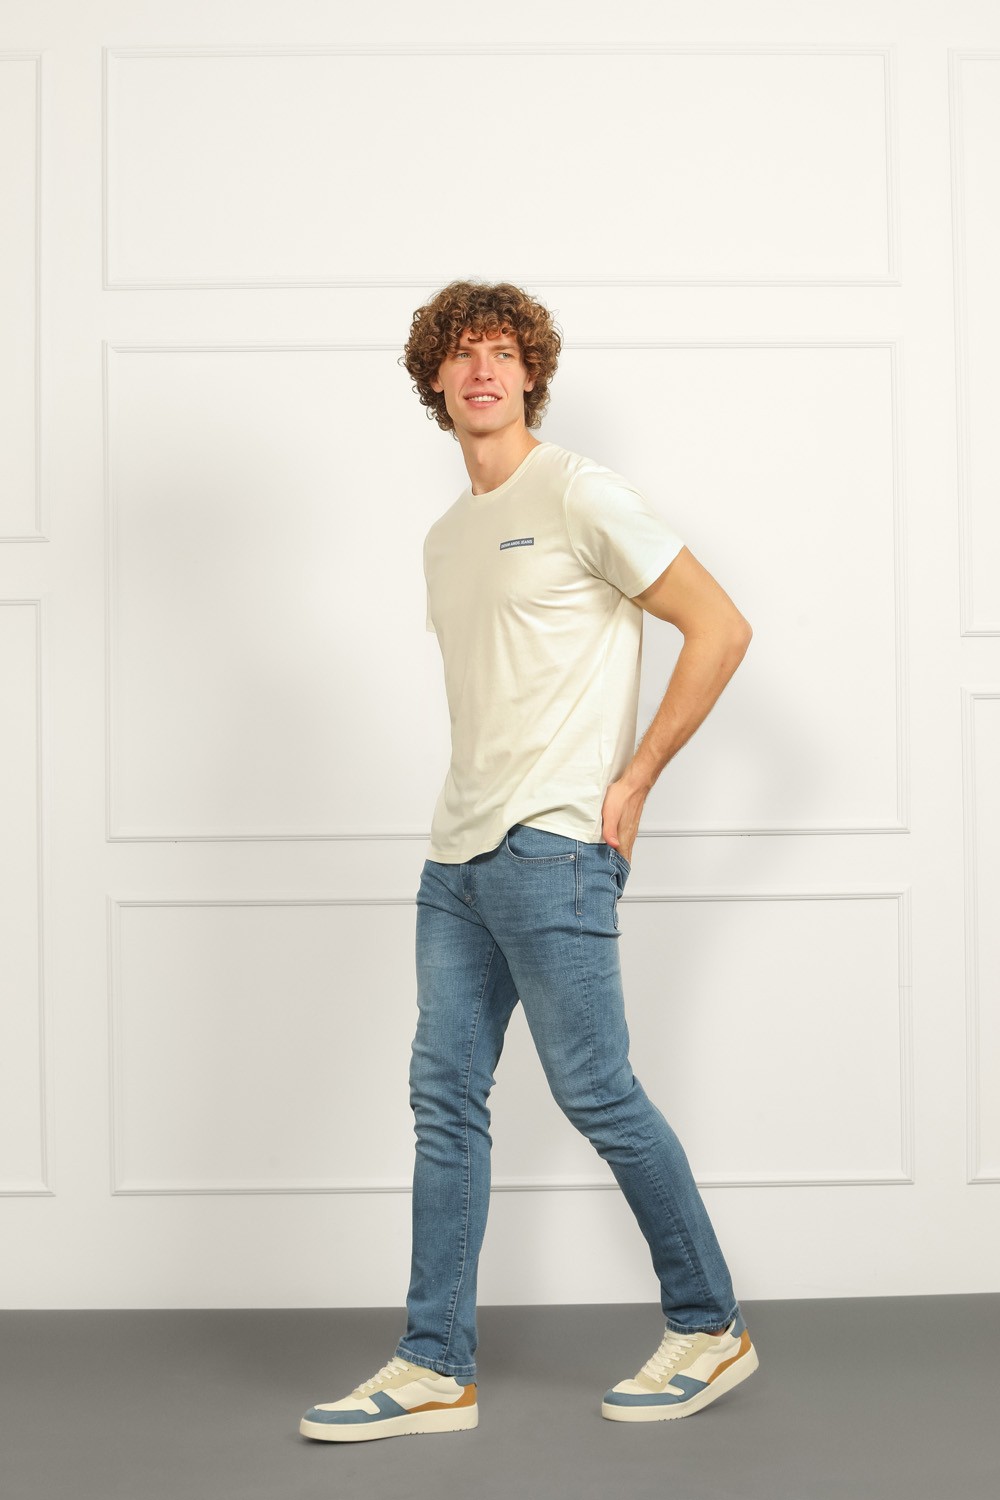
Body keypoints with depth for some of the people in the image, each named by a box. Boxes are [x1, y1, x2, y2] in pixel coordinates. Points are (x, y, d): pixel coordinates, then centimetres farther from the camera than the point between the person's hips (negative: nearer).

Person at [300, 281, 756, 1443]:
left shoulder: (578, 497, -5)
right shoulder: (446, 538, 19)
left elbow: (720, 627, -9)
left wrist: (632, 779, -10)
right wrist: (478, 806, 13)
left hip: (552, 848, -8)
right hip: (457, 856, 8)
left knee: (597, 1094, -3)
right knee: (445, 1099, 6)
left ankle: (710, 1328, 14)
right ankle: (435, 1369, 12)